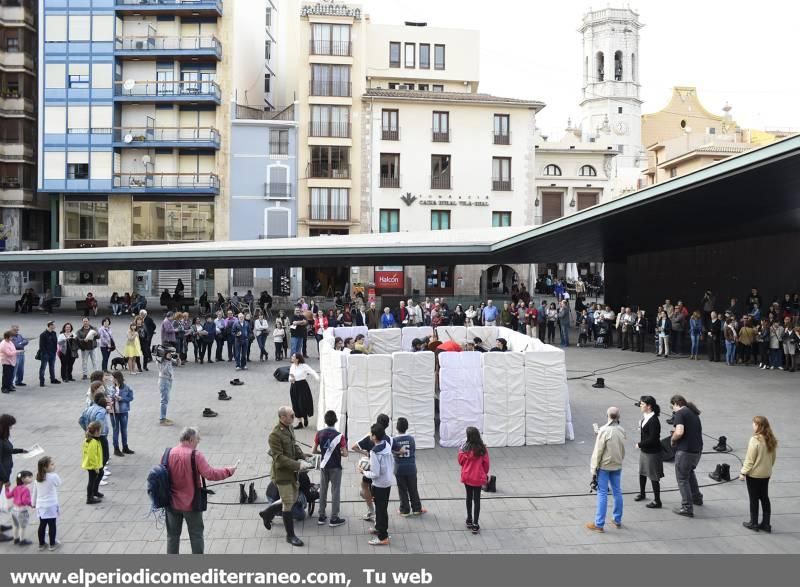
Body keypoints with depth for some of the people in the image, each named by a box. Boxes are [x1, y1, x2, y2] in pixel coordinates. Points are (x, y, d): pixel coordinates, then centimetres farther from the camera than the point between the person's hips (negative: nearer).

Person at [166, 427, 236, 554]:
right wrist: (229, 471, -11)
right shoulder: (195, 455, -18)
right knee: (196, 535, 12)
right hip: (191, 504, -3)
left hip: (172, 503, 4)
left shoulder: (169, 453, -5)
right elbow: (210, 474, -22)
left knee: (173, 535, 16)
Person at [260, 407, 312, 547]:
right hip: (282, 473, -8)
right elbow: (279, 458, -23)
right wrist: (298, 465, -25)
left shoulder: (290, 428, 4)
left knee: (292, 500, 19)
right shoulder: (275, 434, -22)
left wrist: (302, 458, -2)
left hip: (292, 472, 8)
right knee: (288, 503, 1)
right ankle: (290, 535, 15)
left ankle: (267, 513, 39)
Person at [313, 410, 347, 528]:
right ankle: (334, 519, 10)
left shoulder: (319, 434, -8)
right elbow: (345, 454, -15)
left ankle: (321, 517, 21)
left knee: (323, 491, 15)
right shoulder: (339, 436, -17)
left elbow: (314, 451, -1)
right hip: (335, 467, -3)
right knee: (335, 492, 6)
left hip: (324, 466, 3)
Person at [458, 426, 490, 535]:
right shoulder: (483, 449, -13)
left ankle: (469, 521, 29)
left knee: (469, 497, 19)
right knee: (477, 499, 5)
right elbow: (486, 463, -5)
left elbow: (460, 461, -2)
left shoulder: (464, 448, -14)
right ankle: (475, 525, 4)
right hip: (478, 477, -1)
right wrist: (485, 474, 13)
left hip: (467, 477, 1)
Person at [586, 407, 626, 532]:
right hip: (617, 466, 5)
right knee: (617, 492, 14)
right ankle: (618, 521, 26)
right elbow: (623, 450, 9)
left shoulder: (604, 430, -17)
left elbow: (598, 452, -15)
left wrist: (594, 470, -10)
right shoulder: (622, 430, -1)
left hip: (604, 466, -5)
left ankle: (599, 524, 3)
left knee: (602, 494, -1)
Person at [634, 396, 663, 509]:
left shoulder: (654, 421, -25)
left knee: (653, 476, 2)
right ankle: (642, 494, 43)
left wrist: (640, 444, -16)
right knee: (642, 472, 23)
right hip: (644, 450, 9)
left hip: (652, 452, -9)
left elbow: (652, 439, -26)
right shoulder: (645, 417, 1)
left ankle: (657, 501, 14)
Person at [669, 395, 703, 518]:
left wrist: (672, 439, -5)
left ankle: (687, 508, 2)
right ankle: (697, 498, 39)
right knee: (690, 472, 31)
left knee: (682, 478, 2)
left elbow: (679, 432, -25)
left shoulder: (679, 413, -12)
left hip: (685, 450, -8)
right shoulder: (694, 413, 14)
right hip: (697, 449, 8)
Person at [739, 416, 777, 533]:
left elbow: (750, 459, -19)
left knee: (754, 499, 6)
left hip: (754, 474, -6)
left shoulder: (755, 440, -22)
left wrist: (743, 472, -11)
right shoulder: (771, 440, -1)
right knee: (764, 498, 15)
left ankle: (753, 523, 16)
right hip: (766, 474, 6)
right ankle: (766, 524, 20)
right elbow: (773, 457, 8)